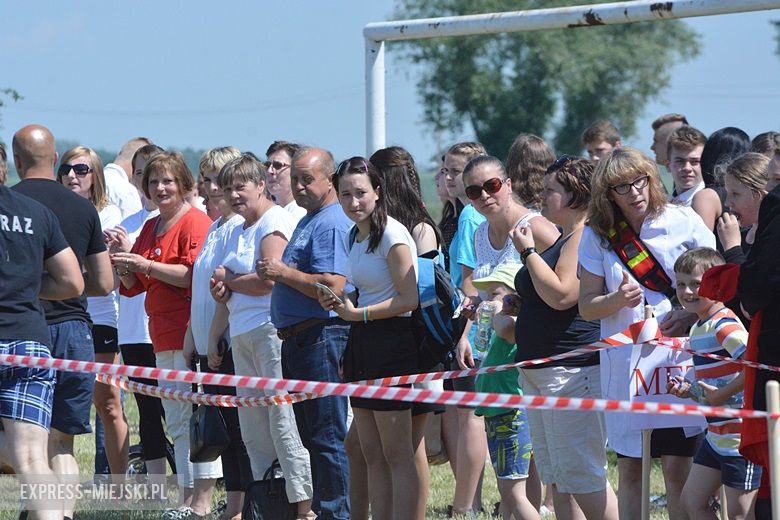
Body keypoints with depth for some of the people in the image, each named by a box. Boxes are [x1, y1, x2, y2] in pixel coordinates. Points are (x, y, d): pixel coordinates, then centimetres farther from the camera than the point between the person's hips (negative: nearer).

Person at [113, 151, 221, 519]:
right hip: (163, 336, 9)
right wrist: (123, 264, -1)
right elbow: (132, 287, 20)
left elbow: (193, 274, -19)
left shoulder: (196, 223, -7)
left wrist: (145, 264, -18)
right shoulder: (150, 228, 18)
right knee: (177, 423, 11)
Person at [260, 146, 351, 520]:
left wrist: (283, 273, -19)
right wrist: (274, 274, 11)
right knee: (311, 435, 14)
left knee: (326, 437, -9)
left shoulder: (331, 224, -14)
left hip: (321, 337, -11)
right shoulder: (307, 222, 19)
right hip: (297, 341, 11)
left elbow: (332, 286, -25)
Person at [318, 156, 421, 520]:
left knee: (396, 455, -6)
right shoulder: (354, 237, 12)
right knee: (372, 455, 10)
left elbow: (408, 299, -18)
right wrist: (339, 302, 3)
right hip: (362, 345, 9)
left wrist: (357, 313, -17)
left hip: (391, 343, -9)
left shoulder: (392, 235, -14)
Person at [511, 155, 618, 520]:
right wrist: (522, 305, 15)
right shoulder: (562, 239, 20)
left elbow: (562, 295, -23)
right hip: (539, 371, 11)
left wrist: (528, 251, -11)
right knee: (556, 478, 10)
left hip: (573, 368, -11)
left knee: (582, 476, -12)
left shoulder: (586, 236, -12)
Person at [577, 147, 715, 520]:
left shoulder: (682, 221, 1)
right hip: (624, 361, 2)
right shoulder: (596, 237, 6)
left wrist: (690, 315, -12)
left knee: (677, 467, -7)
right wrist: (618, 300, -14)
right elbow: (586, 307, 7)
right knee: (629, 467, 6)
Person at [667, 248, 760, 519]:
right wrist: (689, 390, 6)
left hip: (739, 436, -10)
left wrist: (723, 394, -25)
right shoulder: (698, 329, 13)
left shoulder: (725, 326, -18)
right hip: (715, 436, 10)